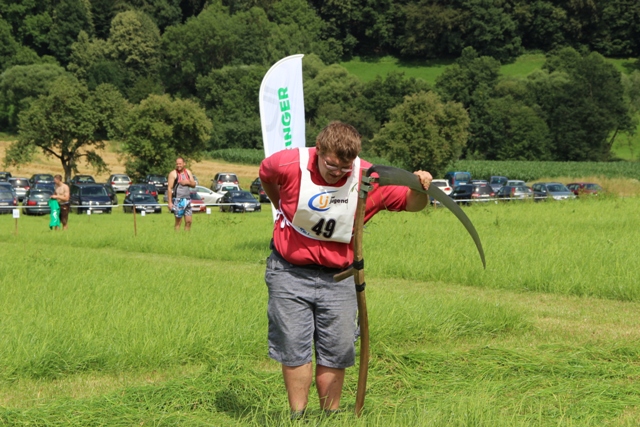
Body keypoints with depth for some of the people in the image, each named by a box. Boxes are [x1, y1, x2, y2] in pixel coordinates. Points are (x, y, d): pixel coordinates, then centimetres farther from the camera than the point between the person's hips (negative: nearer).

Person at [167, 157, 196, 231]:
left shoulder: (188, 172, 10)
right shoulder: (173, 173, -6)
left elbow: (194, 185, 15)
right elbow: (169, 188, -10)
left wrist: (188, 182, -8)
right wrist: (170, 202, -15)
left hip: (187, 199, 5)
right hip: (178, 200, -5)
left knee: (188, 221, 5)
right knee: (178, 222, -2)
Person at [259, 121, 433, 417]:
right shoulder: (288, 165, -16)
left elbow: (410, 203, -6)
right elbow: (265, 176, 8)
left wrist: (420, 189, -28)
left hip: (337, 276, 1)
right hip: (290, 273, -1)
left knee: (336, 352, 4)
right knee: (293, 348, 2)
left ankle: (330, 417, 17)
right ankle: (298, 417, 13)